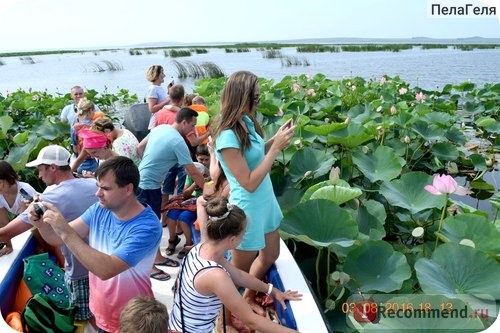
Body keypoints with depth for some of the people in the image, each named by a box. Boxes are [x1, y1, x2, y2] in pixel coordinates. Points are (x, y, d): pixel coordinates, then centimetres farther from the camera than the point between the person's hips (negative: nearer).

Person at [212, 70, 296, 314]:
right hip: (248, 209, -8)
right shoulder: (228, 136, -28)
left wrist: (276, 138, -4)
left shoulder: (246, 122, -3)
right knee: (239, 269, 14)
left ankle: (248, 298, 48)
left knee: (270, 255, 25)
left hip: (265, 202, 8)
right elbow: (249, 183, -26)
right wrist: (276, 148, -25)